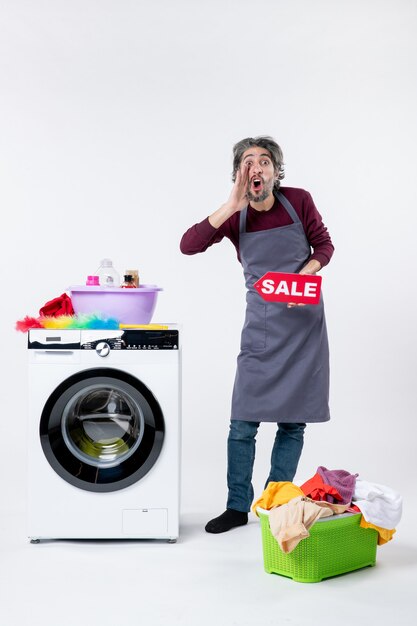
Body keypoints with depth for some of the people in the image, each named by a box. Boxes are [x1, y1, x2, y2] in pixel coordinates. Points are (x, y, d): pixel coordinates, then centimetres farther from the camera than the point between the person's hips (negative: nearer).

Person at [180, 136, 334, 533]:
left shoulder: (298, 201, -5)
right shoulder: (235, 216, -5)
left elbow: (324, 244, 5)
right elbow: (188, 246, -19)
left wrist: (305, 274, -15)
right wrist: (232, 205, -25)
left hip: (305, 322, 0)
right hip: (262, 327, 0)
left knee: (293, 421, 5)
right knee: (243, 422, -2)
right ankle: (238, 507, 13)